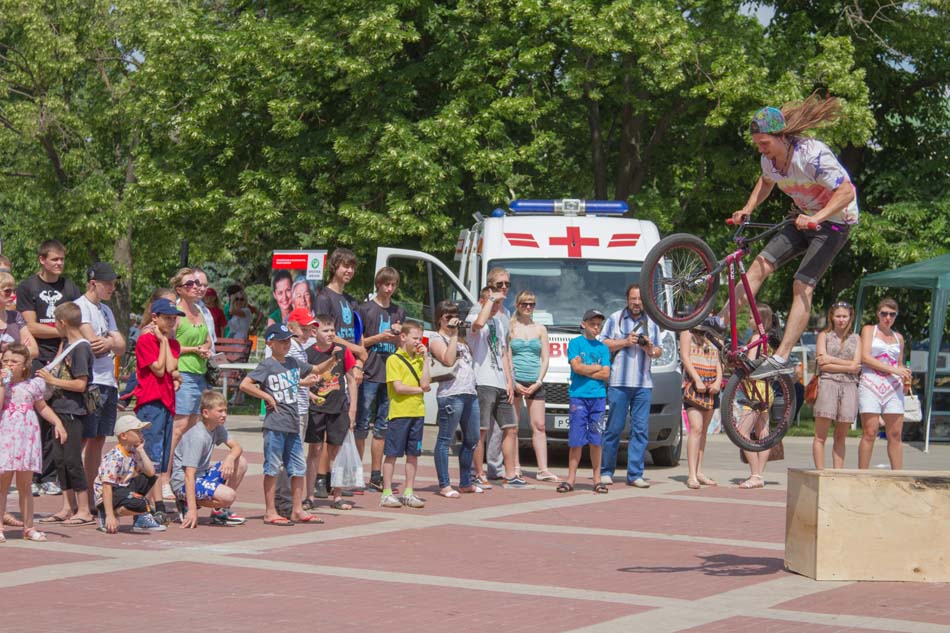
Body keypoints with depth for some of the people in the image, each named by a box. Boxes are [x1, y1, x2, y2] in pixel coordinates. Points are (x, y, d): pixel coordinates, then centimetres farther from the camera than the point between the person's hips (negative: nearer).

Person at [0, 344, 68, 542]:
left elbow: (42, 407, 20)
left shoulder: (33, 384, 7)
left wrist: (57, 422, 8)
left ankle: (28, 526, 14)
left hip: (27, 437, 2)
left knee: (24, 485, 8)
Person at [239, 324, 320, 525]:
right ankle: (270, 512, 3)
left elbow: (314, 373, 29)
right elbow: (245, 385, -15)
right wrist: (267, 397, -12)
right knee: (273, 468, -1)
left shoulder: (293, 363, 13)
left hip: (293, 425, 7)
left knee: (298, 468, 10)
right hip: (275, 425, -7)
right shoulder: (267, 365, -7)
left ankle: (298, 511, 18)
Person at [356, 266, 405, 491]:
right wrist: (379, 337, -14)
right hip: (369, 374, -5)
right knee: (362, 425, -4)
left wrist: (397, 335, -1)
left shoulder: (399, 312, 16)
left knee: (382, 426, 7)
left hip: (390, 376, 5)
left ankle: (376, 475, 12)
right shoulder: (366, 309, 1)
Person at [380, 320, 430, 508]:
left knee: (413, 454, 8)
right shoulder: (394, 359, -4)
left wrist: (425, 359, -3)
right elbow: (398, 387, -15)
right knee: (392, 454, -2)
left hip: (417, 413, 6)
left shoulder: (419, 360, 14)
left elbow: (425, 384, -2)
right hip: (399, 413, -6)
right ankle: (387, 494, 2)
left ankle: (409, 493, 14)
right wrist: (420, 389, -3)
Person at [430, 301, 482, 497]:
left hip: (470, 393, 9)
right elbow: (448, 360, -16)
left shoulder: (461, 338, 24)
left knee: (471, 439, 12)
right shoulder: (437, 340, 0)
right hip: (451, 393, -9)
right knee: (446, 439, -6)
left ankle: (466, 482, 22)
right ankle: (444, 485, -6)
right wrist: (453, 335, -13)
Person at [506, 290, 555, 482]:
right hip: (514, 381, -2)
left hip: (535, 384, 2)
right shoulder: (510, 328, 4)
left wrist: (538, 382, -3)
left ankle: (543, 470, -5)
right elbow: (506, 358, 0)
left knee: (539, 426, -3)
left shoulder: (540, 329, 12)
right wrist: (514, 383, -9)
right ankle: (515, 468, 5)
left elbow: (545, 359, 10)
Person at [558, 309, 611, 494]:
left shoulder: (603, 348, 13)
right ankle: (571, 477, 0)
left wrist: (585, 370, -5)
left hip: (598, 397, 2)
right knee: (576, 440, -4)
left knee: (596, 440, 1)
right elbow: (577, 367, -7)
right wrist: (597, 368, 2)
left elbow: (606, 375, 3)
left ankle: (597, 478, 7)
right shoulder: (575, 343, 6)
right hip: (578, 396, -2)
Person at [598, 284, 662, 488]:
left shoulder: (651, 323, 18)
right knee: (614, 427, -4)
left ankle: (635, 474, 1)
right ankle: (606, 471, 6)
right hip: (619, 382, -3)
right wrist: (625, 342, -8)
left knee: (641, 429, -2)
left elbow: (659, 350, 22)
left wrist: (650, 350, -1)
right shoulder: (614, 319, 8)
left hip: (644, 383, 3)